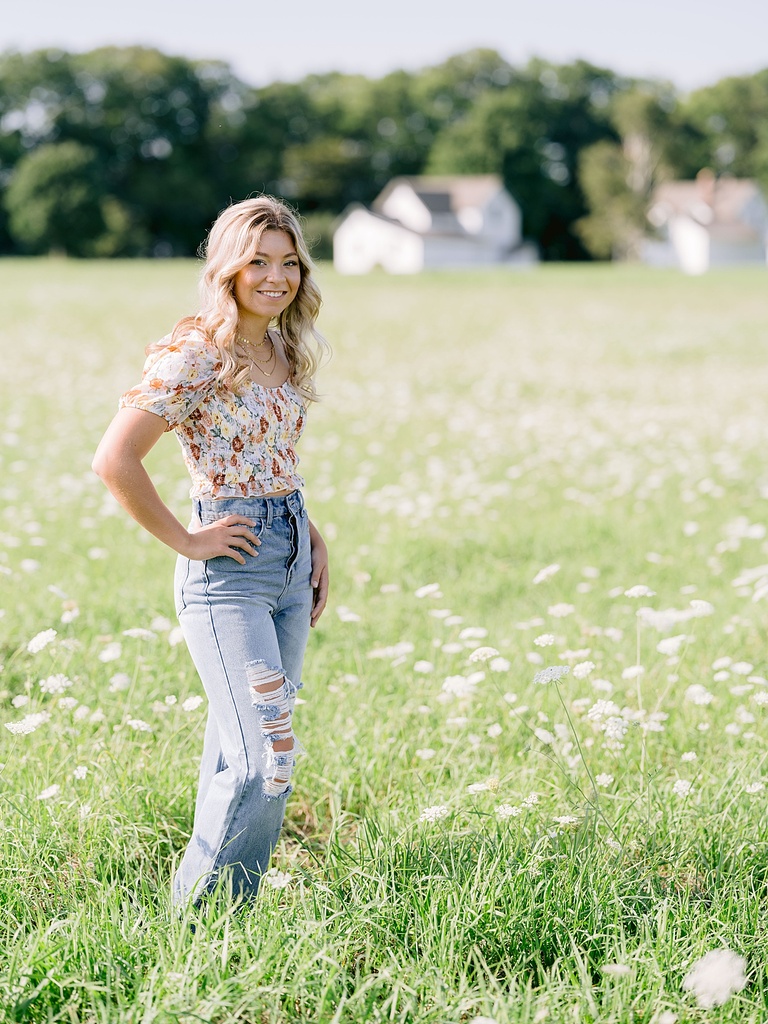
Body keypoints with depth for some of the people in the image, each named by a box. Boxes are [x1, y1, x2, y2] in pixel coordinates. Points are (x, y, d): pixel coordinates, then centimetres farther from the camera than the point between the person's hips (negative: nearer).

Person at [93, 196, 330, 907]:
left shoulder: (283, 352, 11)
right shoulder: (195, 355, -14)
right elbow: (114, 460, -21)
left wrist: (312, 539, 14)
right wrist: (185, 542, -15)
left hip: (290, 557, 8)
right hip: (229, 569, -8)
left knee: (241, 750, 13)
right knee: (266, 757, -12)